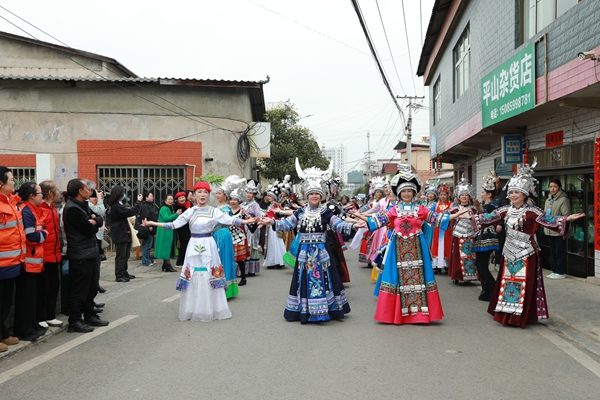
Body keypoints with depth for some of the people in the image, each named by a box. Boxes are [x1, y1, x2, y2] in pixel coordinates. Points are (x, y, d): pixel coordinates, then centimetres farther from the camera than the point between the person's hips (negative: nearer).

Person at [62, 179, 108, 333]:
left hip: (89, 252, 10)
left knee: (91, 288, 17)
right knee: (79, 290, -2)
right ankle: (74, 321, 7)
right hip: (80, 255, -10)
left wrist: (94, 220, -11)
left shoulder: (83, 205, 14)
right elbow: (90, 230, -19)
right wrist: (94, 223, 3)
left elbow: (100, 221, 11)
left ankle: (89, 316, 27)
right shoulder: (72, 208, -18)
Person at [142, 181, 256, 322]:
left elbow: (229, 219, -7)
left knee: (209, 278, 1)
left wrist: (246, 221, -21)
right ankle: (193, 310, 17)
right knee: (193, 278, 5)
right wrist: (152, 223, -2)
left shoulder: (214, 211, 2)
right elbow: (174, 224, 3)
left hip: (209, 246, -1)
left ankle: (209, 309, 14)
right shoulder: (189, 212, 6)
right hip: (194, 246, 2)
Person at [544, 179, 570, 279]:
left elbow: (566, 216, -15)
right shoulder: (548, 200, 14)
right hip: (549, 231, 8)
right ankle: (555, 271, 23)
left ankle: (561, 272, 6)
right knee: (553, 252, 15)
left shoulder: (563, 199, -11)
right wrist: (545, 227, 16)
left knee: (560, 252, -1)